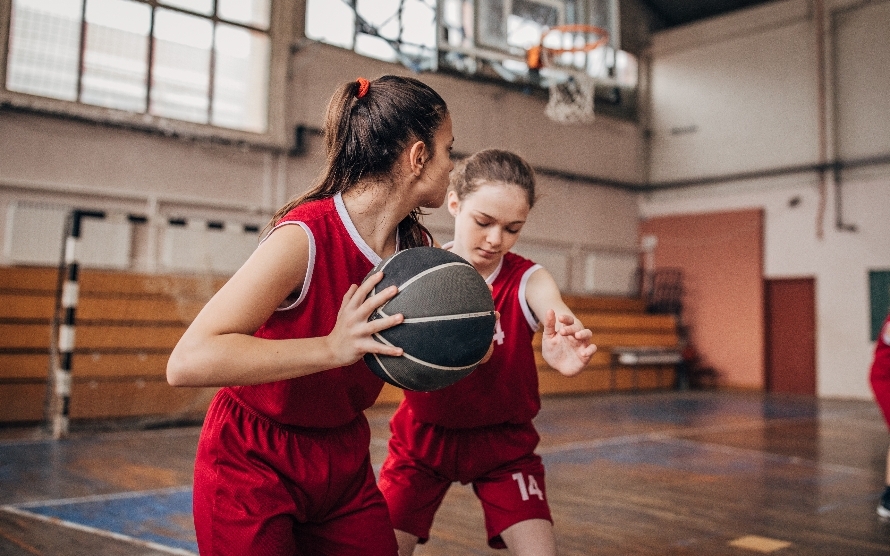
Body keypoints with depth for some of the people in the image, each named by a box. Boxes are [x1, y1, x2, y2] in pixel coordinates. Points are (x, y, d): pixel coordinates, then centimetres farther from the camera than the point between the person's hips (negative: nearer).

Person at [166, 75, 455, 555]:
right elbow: (187, 363, -34)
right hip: (253, 466, -6)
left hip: (344, 462, 6)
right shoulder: (305, 238, -26)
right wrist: (332, 348, -39)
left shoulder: (419, 247, -4)